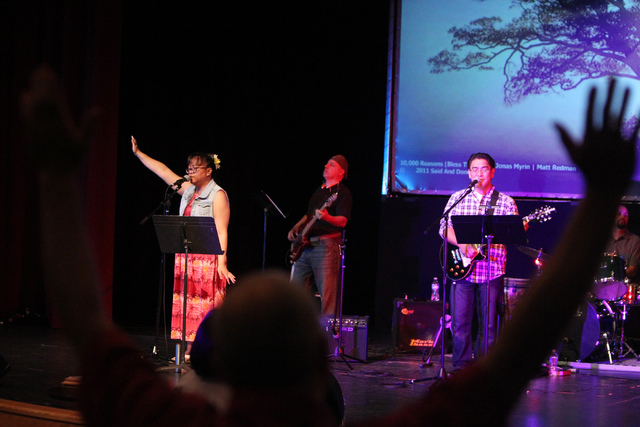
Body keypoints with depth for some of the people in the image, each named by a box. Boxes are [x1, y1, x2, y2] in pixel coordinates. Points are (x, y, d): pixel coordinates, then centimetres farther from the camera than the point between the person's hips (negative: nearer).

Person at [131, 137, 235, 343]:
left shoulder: (217, 195, -8)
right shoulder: (188, 190, 14)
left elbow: (221, 232, -15)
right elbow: (163, 171, 21)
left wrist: (222, 262, -23)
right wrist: (138, 153, 23)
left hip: (207, 258, -8)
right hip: (185, 256, 8)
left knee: (206, 307, -9)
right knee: (187, 305, 5)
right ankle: (189, 351, 8)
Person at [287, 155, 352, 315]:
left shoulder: (342, 193, -1)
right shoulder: (319, 190, 23)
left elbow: (343, 221, -14)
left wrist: (327, 217, -32)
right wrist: (296, 227, 17)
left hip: (325, 246, -8)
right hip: (304, 246, 8)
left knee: (327, 294, -11)